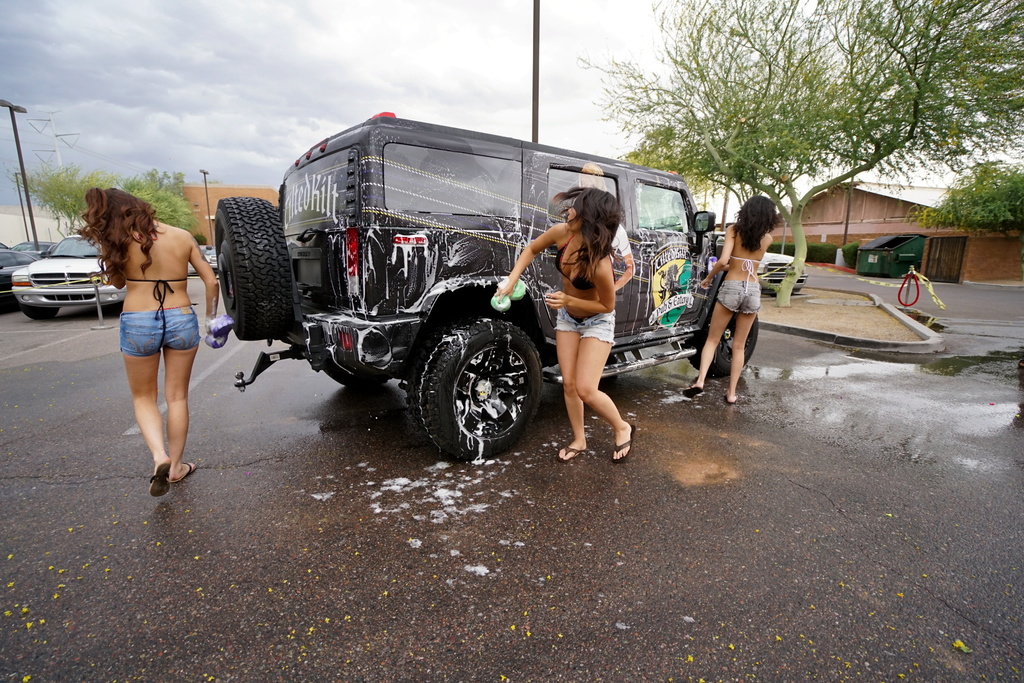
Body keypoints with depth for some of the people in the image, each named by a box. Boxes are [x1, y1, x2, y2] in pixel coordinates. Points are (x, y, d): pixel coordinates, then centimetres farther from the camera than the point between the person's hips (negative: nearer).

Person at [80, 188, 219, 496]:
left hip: (137, 323, -1)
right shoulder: (182, 237, 1)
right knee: (177, 397, 14)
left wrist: (111, 249, 10)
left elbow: (117, 282, 11)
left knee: (143, 397, 16)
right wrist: (211, 314, 14)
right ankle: (176, 466, 22)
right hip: (181, 321, 2)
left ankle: (159, 456, -5)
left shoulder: (121, 243, -5)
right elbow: (211, 280, 3)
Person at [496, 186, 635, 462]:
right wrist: (511, 281, -12)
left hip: (597, 322, -6)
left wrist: (568, 300, -30)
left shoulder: (599, 265, -37)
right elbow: (531, 249, -1)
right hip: (567, 318, 6)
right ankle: (579, 440, 27)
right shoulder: (562, 232, -21)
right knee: (568, 384, 8)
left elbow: (607, 305, -20)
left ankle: (622, 428, 18)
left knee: (585, 390, -11)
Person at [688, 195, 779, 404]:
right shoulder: (767, 238, 6)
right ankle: (731, 393, 13)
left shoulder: (733, 230, -3)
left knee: (712, 339, 8)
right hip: (753, 290, 2)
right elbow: (749, 261, 14)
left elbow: (723, 261, -14)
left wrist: (708, 277, 0)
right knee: (739, 346, 10)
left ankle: (700, 381, -7)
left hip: (731, 287, -2)